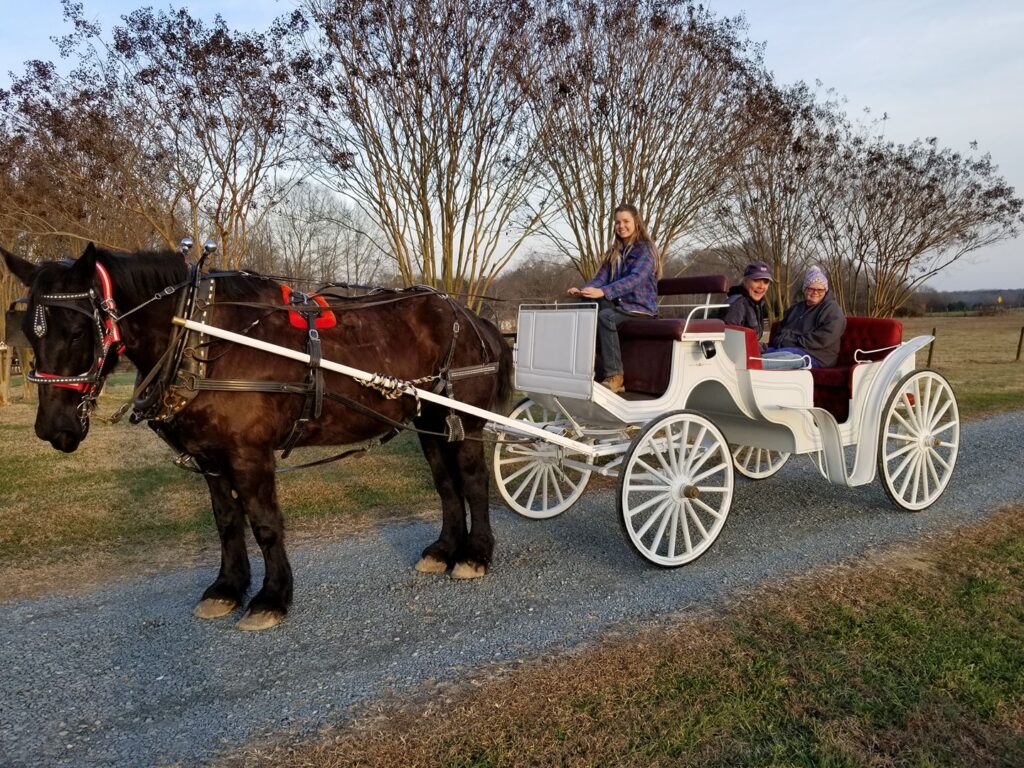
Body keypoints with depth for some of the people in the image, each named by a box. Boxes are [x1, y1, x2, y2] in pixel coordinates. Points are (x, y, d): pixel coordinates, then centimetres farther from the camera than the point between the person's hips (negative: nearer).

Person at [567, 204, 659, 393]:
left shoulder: (645, 249, -4)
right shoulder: (614, 251, 19)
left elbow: (635, 278, -21)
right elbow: (601, 277, 9)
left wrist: (603, 292, -36)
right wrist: (582, 290, -15)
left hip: (640, 307, -6)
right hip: (618, 305, 6)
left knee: (605, 316, -35)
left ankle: (615, 376, -33)